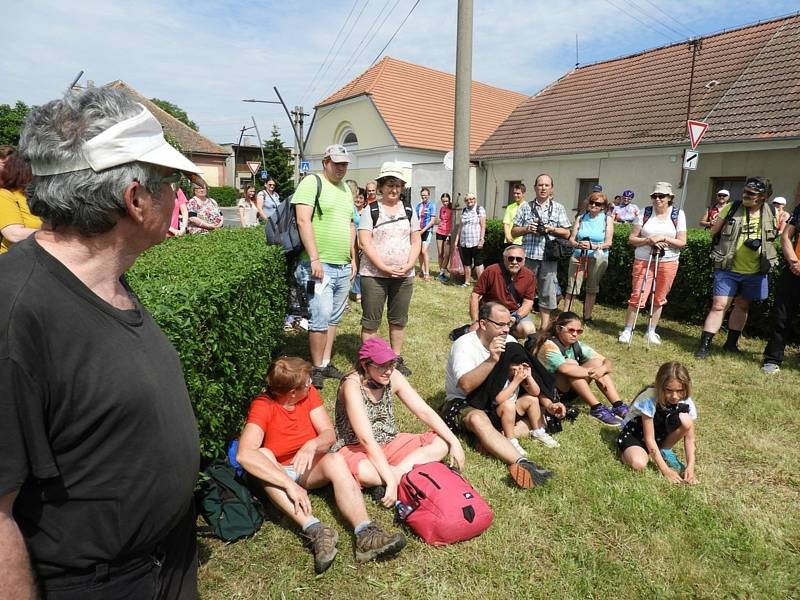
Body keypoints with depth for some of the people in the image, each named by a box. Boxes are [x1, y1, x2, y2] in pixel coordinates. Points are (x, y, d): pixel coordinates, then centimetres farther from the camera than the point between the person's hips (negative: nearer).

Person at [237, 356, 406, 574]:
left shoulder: (309, 394, -7)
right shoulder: (262, 406, -21)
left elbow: (329, 434, -10)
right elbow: (244, 454, -36)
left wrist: (312, 445, -34)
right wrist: (290, 485, -43)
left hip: (310, 468, 3)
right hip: (277, 474, -3)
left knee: (336, 459, -29)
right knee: (263, 455, -34)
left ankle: (365, 534, -44)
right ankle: (314, 530, -44)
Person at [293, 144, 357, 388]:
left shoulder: (346, 190, 18)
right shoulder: (312, 183, -5)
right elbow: (303, 221, -14)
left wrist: (354, 260, 17)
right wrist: (314, 259, -19)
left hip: (343, 267, 7)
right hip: (320, 265, -7)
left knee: (333, 319, 11)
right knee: (321, 318, -8)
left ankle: (326, 364, 22)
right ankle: (317, 368, 7)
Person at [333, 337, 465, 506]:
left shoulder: (393, 377, -8)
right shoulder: (352, 385, -24)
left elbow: (424, 411, -5)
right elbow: (367, 440, -30)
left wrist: (454, 442, -13)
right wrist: (391, 480, -35)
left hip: (390, 443, 6)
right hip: (354, 448, -6)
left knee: (442, 442, -9)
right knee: (362, 471, -41)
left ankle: (398, 473, -22)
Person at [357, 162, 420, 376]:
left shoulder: (409, 211, 10)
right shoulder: (370, 211, -2)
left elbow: (416, 241, 9)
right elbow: (364, 242, -9)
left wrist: (408, 265, -7)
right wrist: (385, 268, -17)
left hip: (404, 276, 4)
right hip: (374, 275, -3)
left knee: (399, 320, 12)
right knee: (370, 321, 3)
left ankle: (397, 359, 25)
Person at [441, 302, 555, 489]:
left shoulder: (509, 342, -1)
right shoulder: (464, 344, -20)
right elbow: (466, 386, -33)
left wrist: (547, 404, -11)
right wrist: (492, 359, -40)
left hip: (496, 402, 7)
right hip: (461, 404, -7)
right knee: (478, 419, -39)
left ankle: (493, 440, -27)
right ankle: (523, 463, -46)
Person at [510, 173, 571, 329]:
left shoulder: (558, 208, 9)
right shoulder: (525, 207, 8)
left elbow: (566, 233, 8)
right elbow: (514, 231, 9)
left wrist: (551, 229, -9)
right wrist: (527, 229, -10)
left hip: (549, 257, 0)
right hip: (528, 256, 0)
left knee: (547, 294, 4)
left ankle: (544, 328, 15)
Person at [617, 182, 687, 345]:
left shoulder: (678, 214, 2)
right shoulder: (645, 213, 1)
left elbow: (682, 242, -1)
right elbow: (631, 239, 0)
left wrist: (664, 238, -16)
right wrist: (648, 240, -16)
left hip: (668, 262, 1)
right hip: (643, 261, -1)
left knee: (659, 299, 9)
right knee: (637, 297, -7)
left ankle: (651, 331, 21)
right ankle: (627, 330, 5)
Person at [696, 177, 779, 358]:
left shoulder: (770, 214, 1)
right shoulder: (730, 209, -6)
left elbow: (774, 236, 16)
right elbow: (714, 232, 3)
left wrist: (760, 243, -1)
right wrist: (724, 248, -3)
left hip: (754, 272, 3)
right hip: (728, 269, -3)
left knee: (742, 306, 15)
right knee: (718, 306, -7)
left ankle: (731, 343, 30)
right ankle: (704, 345, -3)